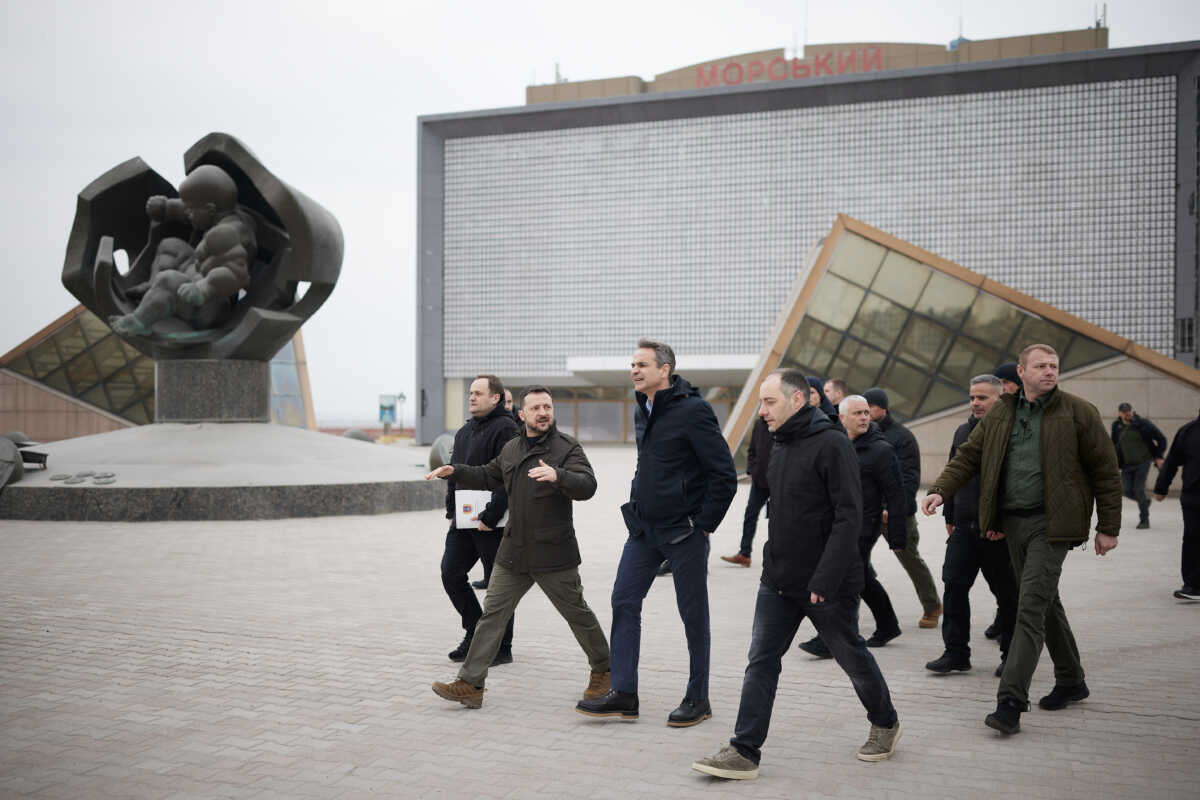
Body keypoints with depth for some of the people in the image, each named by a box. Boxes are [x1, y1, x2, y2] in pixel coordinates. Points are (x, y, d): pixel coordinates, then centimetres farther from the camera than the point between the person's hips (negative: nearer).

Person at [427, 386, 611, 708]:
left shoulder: (567, 448, -9)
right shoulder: (511, 449, 12)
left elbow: (587, 485, -24)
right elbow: (488, 477, 30)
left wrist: (557, 475, -41)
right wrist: (454, 471, 18)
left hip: (554, 553, -5)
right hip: (513, 551, 6)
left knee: (578, 614, 7)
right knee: (493, 613, 1)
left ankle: (602, 670, 29)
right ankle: (470, 685, 2)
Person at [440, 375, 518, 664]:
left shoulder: (505, 429, -10)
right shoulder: (464, 432, 17)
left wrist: (490, 515, -22)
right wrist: (451, 510, 14)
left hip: (493, 523, -8)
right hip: (464, 521, 8)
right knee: (450, 573, 6)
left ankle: (502, 648, 11)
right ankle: (474, 632, 21)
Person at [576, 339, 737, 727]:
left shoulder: (693, 411, -14)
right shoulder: (641, 411, 11)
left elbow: (724, 473, -14)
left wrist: (705, 523, -13)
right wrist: (637, 507, 15)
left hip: (684, 532, -8)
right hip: (643, 528, 8)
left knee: (693, 613, 3)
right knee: (624, 602, 3)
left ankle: (698, 699, 15)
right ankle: (623, 694, 9)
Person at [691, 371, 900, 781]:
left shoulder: (832, 445, -16)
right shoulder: (780, 447, 10)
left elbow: (848, 517, -21)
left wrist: (825, 580, -24)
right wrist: (773, 565, 14)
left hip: (827, 585, -7)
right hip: (778, 583, 7)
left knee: (852, 658, 11)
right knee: (761, 662, -1)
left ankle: (885, 724, 35)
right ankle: (744, 752, 0)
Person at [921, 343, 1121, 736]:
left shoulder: (1078, 412, -4)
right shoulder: (1000, 413, 9)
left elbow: (1106, 471, -1)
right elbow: (969, 455, 11)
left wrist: (1108, 527, -1)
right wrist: (940, 490, -5)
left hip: (1050, 524, -5)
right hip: (1012, 521, 5)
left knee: (1031, 607, -14)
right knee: (1045, 603, 16)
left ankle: (1011, 701, -16)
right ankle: (1071, 682, 34)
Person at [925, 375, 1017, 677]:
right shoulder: (963, 432, 14)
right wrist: (950, 518, 18)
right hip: (964, 528, 6)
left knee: (1007, 594, 5)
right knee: (954, 586, -1)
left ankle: (1012, 655, 17)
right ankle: (956, 653, 6)